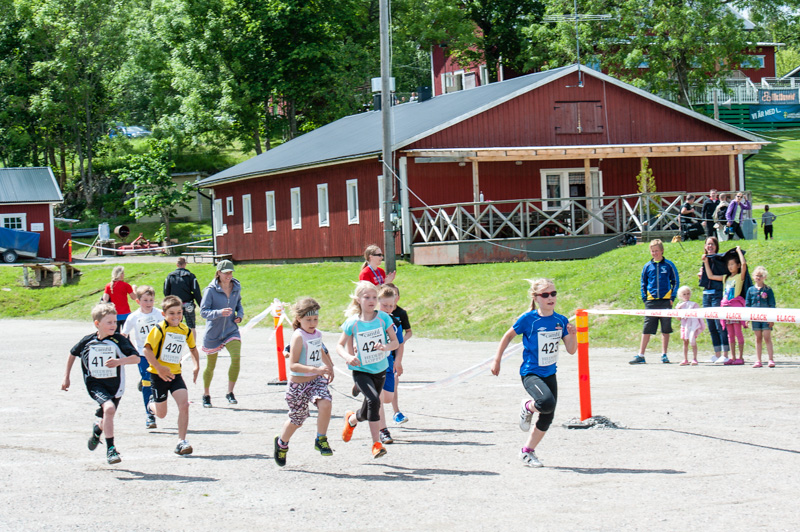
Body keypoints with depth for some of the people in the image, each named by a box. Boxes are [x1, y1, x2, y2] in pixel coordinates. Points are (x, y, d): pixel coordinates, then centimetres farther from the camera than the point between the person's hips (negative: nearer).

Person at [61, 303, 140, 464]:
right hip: (95, 383, -1)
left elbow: (136, 358, -15)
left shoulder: (119, 340, -10)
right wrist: (66, 377, 17)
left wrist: (119, 361, -32)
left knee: (107, 418, 13)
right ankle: (111, 449, -20)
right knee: (109, 408, -27)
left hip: (115, 384, 1)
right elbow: (73, 354, 15)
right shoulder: (87, 341, -4)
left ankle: (97, 429, 53)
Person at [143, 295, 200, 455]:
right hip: (159, 375, -4)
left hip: (175, 374, 4)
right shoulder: (159, 329, -13)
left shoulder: (185, 331, 4)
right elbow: (147, 349, -19)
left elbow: (193, 348, 22)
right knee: (161, 414, 5)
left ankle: (181, 442, -7)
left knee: (184, 404, -15)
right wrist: (159, 368, -27)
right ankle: (152, 403, 43)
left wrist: (196, 366, 9)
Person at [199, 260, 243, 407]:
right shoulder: (210, 290, -14)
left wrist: (240, 315, 1)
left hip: (231, 330, 2)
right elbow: (203, 311, -19)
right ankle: (206, 395, 34)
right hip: (213, 333, -2)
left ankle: (230, 393, -11)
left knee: (236, 357, -23)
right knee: (210, 366, 11)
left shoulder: (236, 287, 1)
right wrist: (220, 312, -35)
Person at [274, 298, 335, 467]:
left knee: (325, 403, -25)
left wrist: (329, 368, 34)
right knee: (297, 419, 10)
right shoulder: (298, 336, -19)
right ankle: (282, 443, 40)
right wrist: (316, 369, -35)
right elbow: (292, 365, -27)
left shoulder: (317, 334, 3)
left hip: (317, 380, 5)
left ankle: (321, 440, -7)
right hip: (298, 383, -5)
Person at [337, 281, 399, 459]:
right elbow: (340, 345, -1)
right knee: (373, 400, -27)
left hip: (380, 370, 3)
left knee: (368, 411, 13)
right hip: (361, 371, -3)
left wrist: (386, 347, -28)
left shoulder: (383, 318, -8)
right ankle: (376, 443, -20)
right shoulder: (352, 323, -10)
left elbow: (395, 342, -5)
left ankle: (351, 420, 50)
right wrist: (348, 357, -22)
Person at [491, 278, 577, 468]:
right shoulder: (528, 319, -11)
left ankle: (527, 451, 26)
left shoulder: (561, 321, 1)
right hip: (531, 373, -6)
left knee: (547, 417, 8)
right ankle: (527, 407, 4)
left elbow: (571, 350, 4)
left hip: (550, 373, 6)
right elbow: (508, 336, 3)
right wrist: (497, 360, 3)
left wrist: (573, 335, -15)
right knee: (547, 403, -31)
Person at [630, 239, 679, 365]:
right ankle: (640, 355, 0)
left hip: (665, 301, -1)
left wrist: (672, 297, -3)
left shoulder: (668, 265, 2)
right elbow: (643, 283, 15)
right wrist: (644, 298, 5)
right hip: (651, 301, 1)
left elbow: (676, 281, 6)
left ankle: (664, 354, 11)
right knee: (647, 329, 0)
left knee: (666, 329, 3)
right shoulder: (647, 266, 7)